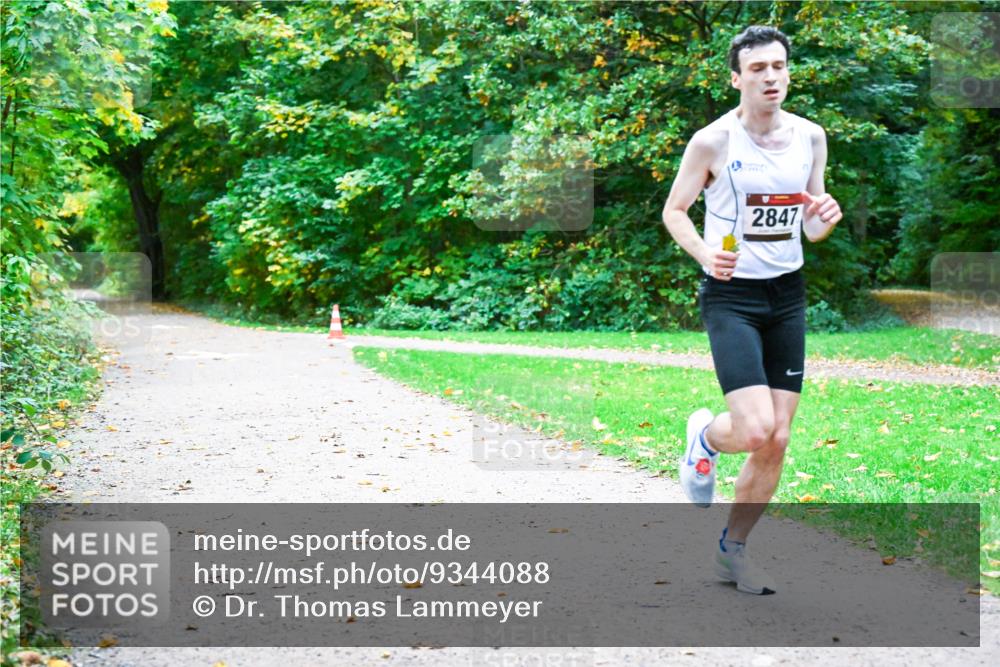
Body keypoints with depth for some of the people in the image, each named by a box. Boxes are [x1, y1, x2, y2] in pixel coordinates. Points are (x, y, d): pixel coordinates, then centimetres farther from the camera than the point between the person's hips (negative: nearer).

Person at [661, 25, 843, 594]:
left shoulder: (811, 137, 5)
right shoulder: (713, 141, -9)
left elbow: (810, 229, 13)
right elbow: (674, 210, 0)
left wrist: (825, 218, -10)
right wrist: (705, 253, -18)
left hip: (788, 293, 5)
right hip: (732, 295, -5)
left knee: (778, 440, 4)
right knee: (755, 431, -19)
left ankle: (733, 548, 23)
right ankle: (705, 436, 18)